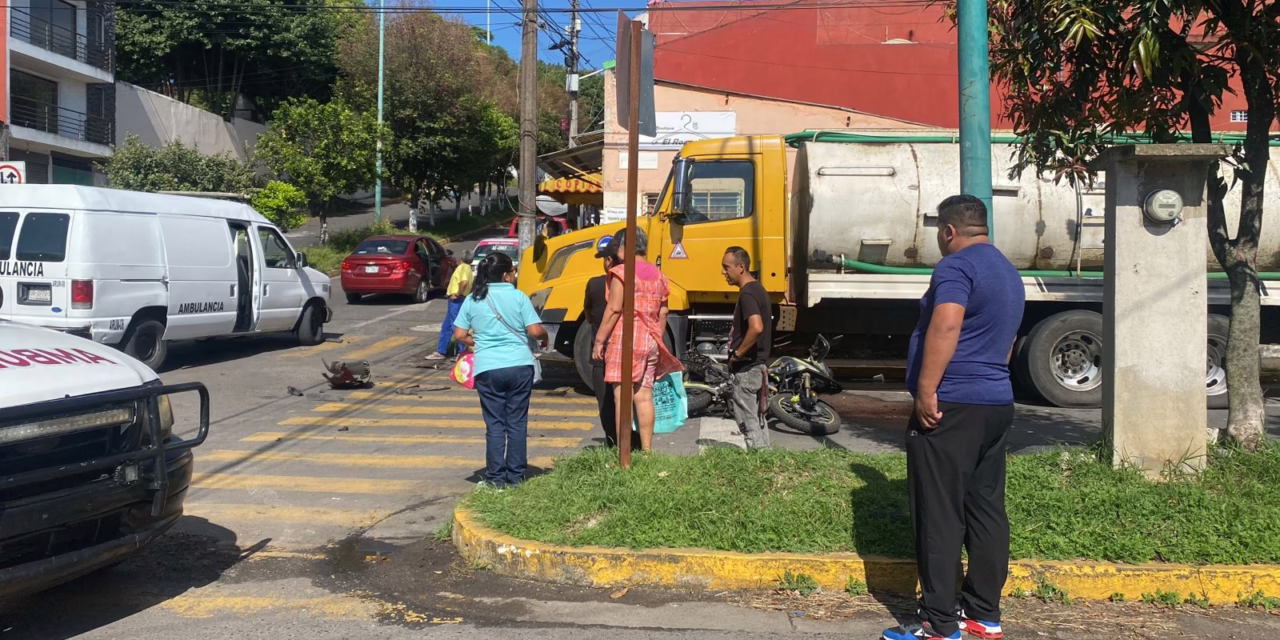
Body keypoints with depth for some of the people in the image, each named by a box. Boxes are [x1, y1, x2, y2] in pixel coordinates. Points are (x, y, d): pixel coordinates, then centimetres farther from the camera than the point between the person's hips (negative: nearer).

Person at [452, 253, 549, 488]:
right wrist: (544, 338, 15)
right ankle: (515, 475, 14)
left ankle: (496, 477, 8)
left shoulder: (473, 300, 4)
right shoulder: (518, 297, -2)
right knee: (517, 422, 9)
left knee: (494, 424, 7)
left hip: (488, 369, 1)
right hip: (520, 366, -1)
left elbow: (459, 335, 2)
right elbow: (535, 331, -6)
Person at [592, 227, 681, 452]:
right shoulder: (657, 275, 13)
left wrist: (599, 340, -10)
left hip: (624, 340, -7)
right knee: (644, 397, 10)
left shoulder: (621, 272, -8)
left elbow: (614, 309, -14)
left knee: (622, 397, -5)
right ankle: (647, 450, 12)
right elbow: (662, 314, 15)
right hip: (650, 341, 7)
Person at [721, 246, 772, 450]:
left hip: (747, 367, -10)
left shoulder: (747, 294, -18)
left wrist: (737, 353, -21)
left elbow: (756, 327, -33)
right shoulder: (758, 289, 13)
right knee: (757, 417, 16)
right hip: (758, 364, 10)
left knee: (748, 420, -4)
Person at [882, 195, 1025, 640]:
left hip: (950, 406, -9)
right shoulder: (1009, 273, 19)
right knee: (986, 508, 11)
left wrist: (926, 391, -25)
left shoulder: (957, 266, -11)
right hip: (997, 403, 9)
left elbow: (946, 326, -25)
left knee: (939, 515, -5)